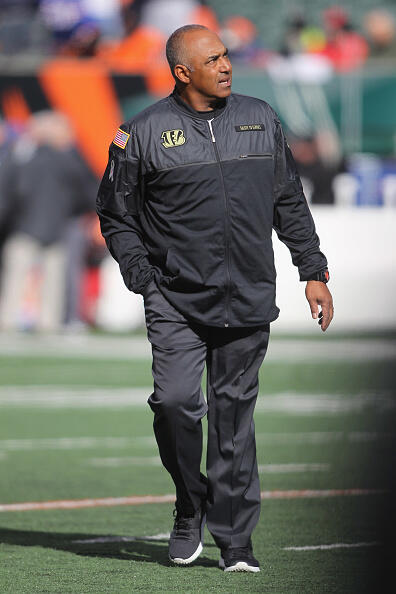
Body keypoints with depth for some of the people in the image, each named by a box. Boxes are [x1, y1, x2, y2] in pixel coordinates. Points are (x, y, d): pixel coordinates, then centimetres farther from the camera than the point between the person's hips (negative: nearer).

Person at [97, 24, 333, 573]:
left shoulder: (260, 120, 11)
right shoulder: (145, 133, -1)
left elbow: (290, 203, 18)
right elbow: (116, 215, 7)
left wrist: (313, 272, 13)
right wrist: (144, 278, -4)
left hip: (248, 301, 2)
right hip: (176, 301, -2)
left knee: (235, 414, 3)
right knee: (175, 400, -16)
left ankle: (235, 539, 10)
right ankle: (191, 507, 9)